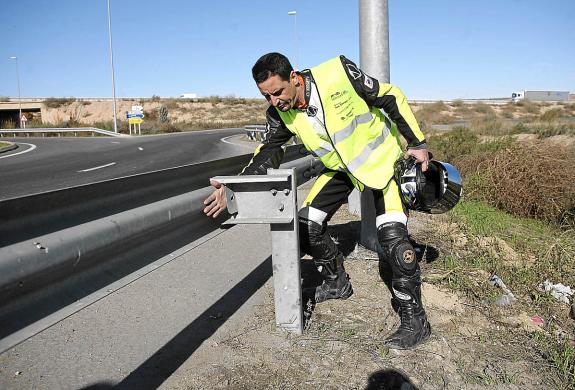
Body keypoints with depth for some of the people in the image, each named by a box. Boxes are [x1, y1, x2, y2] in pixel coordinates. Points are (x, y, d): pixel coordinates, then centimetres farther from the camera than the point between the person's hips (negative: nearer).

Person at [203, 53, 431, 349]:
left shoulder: (340, 72, -28)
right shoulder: (280, 113, -13)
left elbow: (391, 98, -16)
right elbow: (269, 152, -8)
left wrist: (417, 143, -11)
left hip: (382, 156, -5)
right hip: (340, 168, 6)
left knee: (392, 235, -19)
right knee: (306, 226, 0)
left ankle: (414, 320, -5)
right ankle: (337, 282, 24)